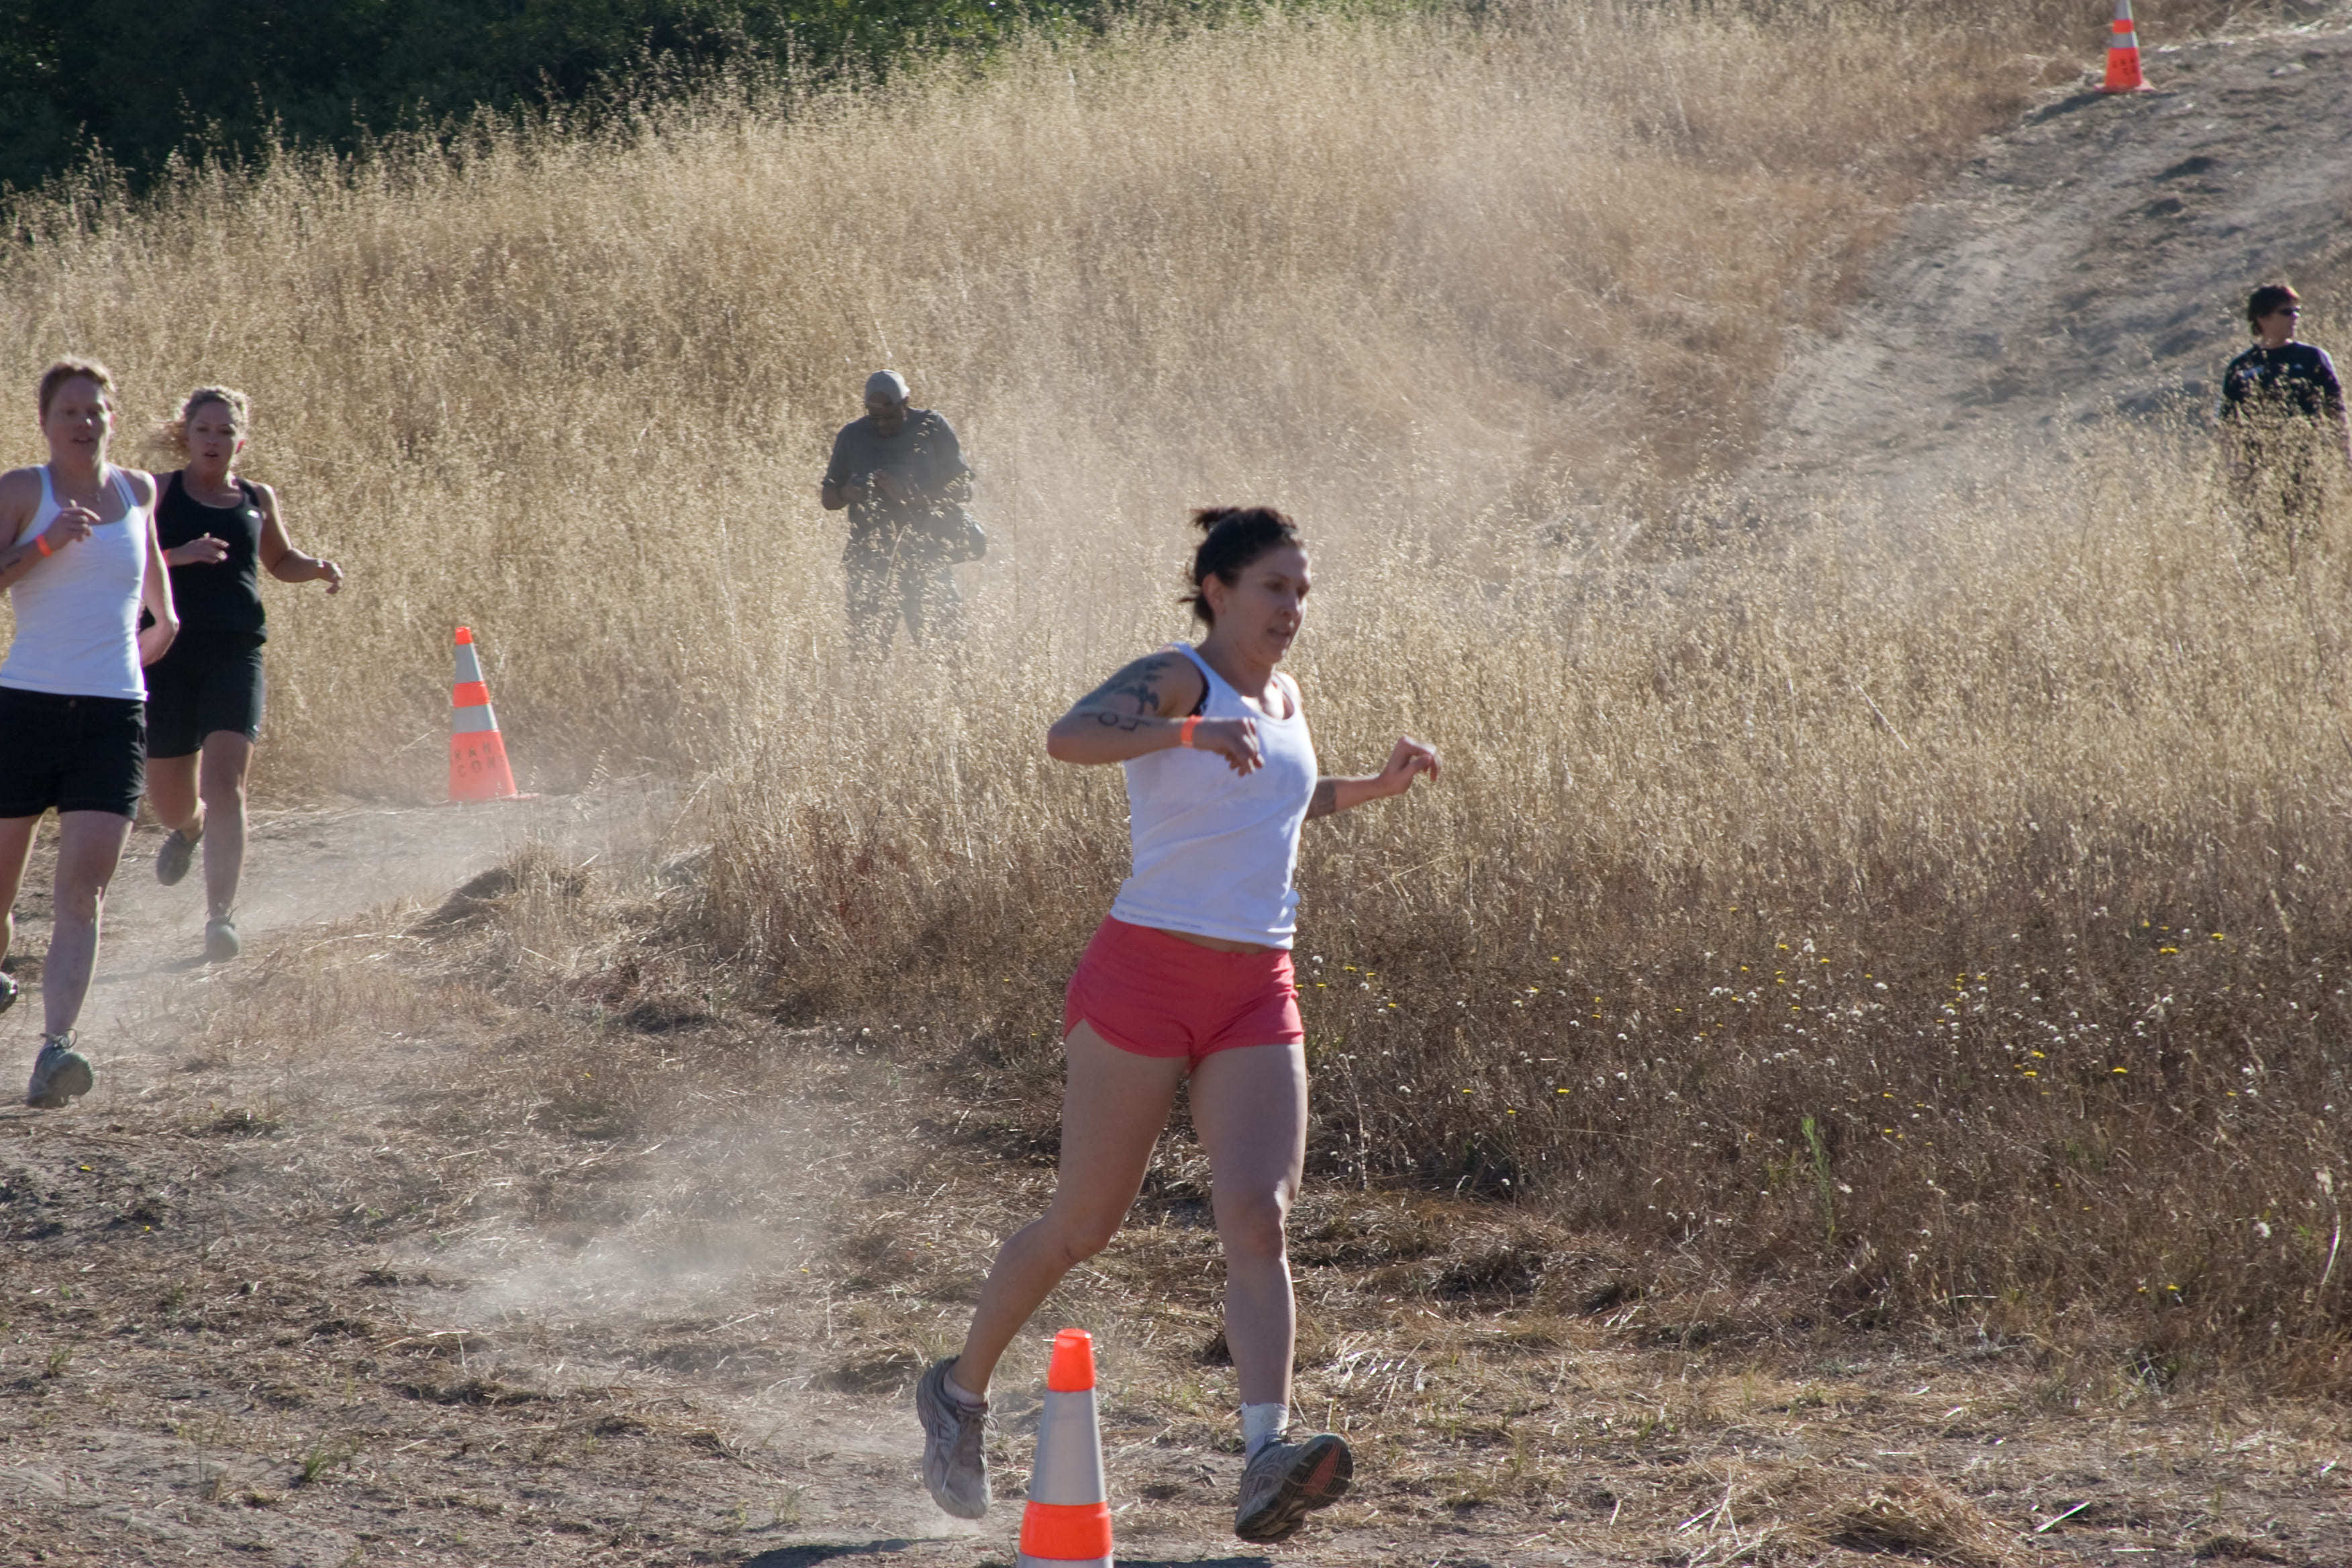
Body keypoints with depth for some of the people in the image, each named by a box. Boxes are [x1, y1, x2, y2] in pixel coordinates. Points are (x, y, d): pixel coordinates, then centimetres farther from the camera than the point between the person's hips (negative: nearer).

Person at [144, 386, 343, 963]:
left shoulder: (258, 501, 12)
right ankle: (190, 828, 50)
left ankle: (220, 917, -20)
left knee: (226, 784, -17)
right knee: (170, 801, 11)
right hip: (170, 656, -1)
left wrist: (317, 568, 9)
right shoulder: (159, 492, 1)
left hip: (236, 656, 1)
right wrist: (179, 555, -25)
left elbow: (280, 560, 30)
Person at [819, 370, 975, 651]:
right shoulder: (852, 436, 7)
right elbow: (828, 498, 14)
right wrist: (846, 494, -11)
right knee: (868, 643, -3)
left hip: (927, 555, -2)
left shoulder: (931, 428, 1)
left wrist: (910, 495, -15)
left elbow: (963, 489, -2)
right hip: (871, 560, 2)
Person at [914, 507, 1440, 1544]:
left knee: (1257, 1218, -14)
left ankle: (1267, 1459, -26)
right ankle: (962, 1390, 28)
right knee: (1082, 1226, 4)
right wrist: (1190, 732, -44)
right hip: (1146, 975, -5)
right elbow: (1068, 738, -29)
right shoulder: (1177, 679, -8)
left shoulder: (1284, 697, 14)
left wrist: (1373, 790, 18)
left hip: (1257, 998, 5)